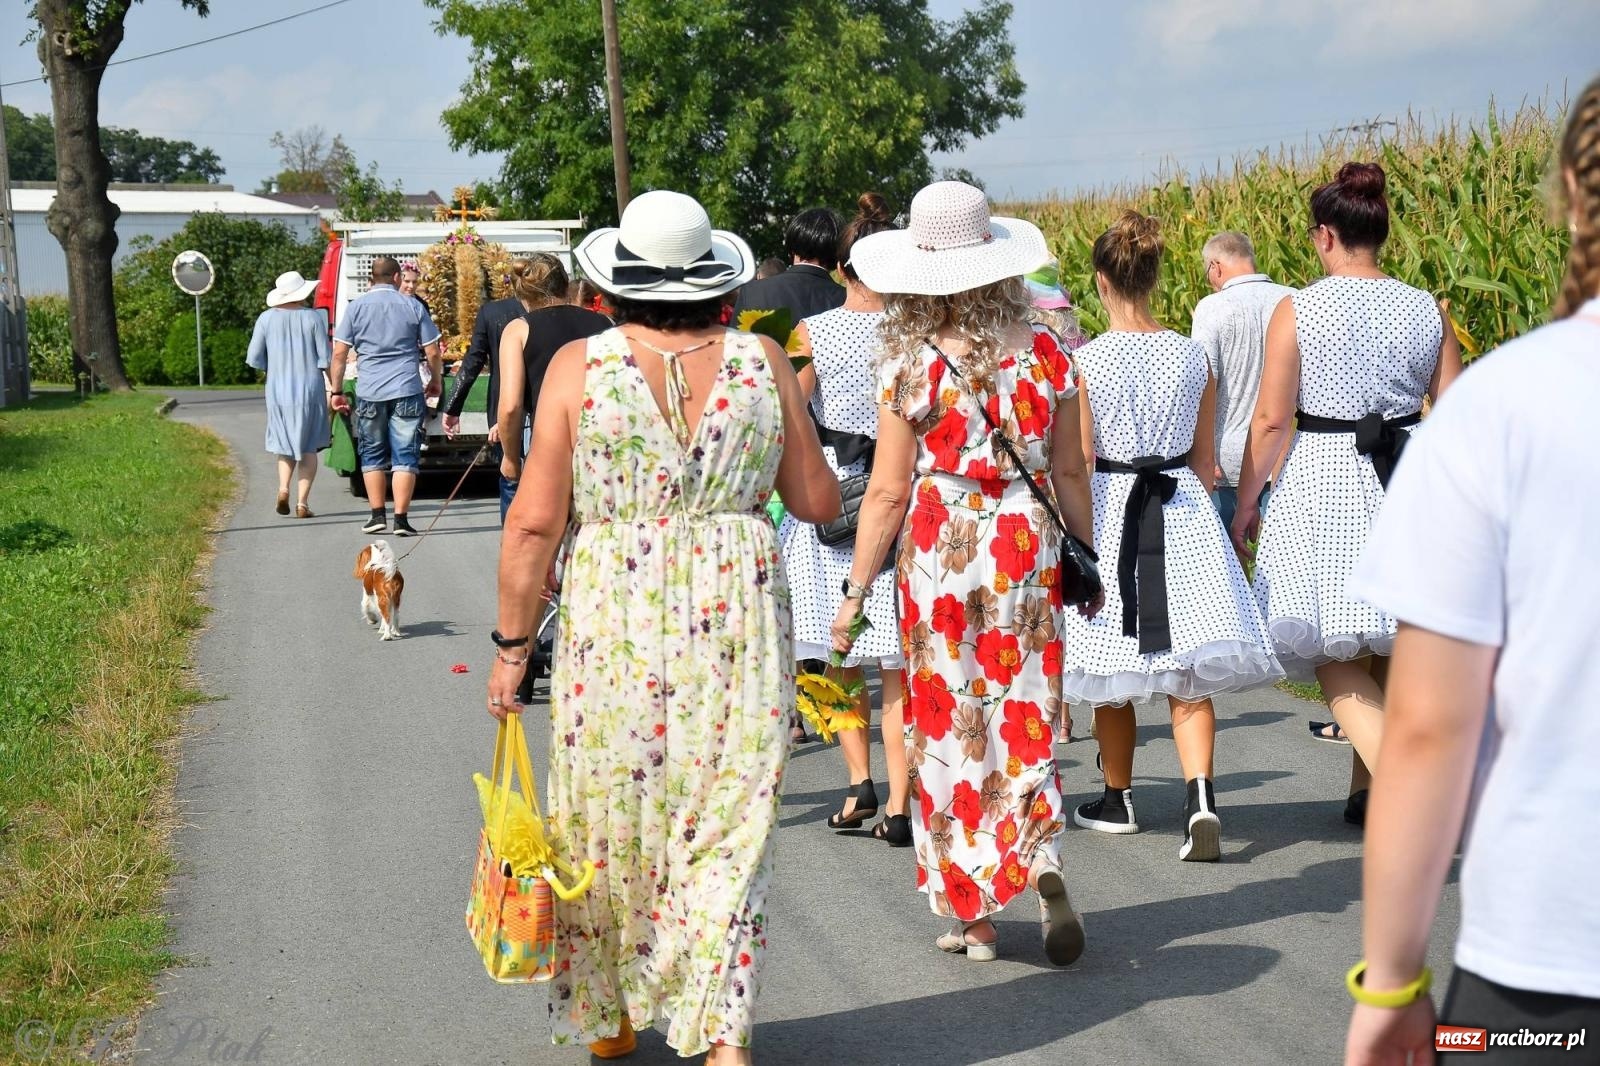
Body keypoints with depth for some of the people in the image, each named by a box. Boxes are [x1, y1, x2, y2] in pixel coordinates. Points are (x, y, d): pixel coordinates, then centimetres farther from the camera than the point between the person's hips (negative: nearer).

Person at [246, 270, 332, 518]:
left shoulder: (266, 319, -2)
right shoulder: (313, 317, -7)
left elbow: (254, 359, 1)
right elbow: (325, 358, -6)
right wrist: (334, 387, 4)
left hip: (278, 389, 2)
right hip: (309, 388, -2)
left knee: (286, 443, 18)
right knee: (308, 447, 7)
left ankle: (283, 488, -4)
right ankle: (302, 502, 0)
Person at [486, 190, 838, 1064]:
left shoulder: (580, 364, -4)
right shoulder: (762, 362, 1)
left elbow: (536, 520, -6)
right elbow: (818, 502, 8)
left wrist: (511, 642, 2)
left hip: (614, 616, -1)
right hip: (738, 612, 1)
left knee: (609, 818, 14)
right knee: (727, 826, 6)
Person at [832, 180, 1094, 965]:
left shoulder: (910, 367, -7)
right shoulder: (1044, 353, 1)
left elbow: (888, 493, -7)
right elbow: (1069, 473, 7)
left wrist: (855, 592, 1)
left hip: (940, 554, -2)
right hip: (1027, 548, 2)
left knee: (952, 730, 7)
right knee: (1024, 719, 10)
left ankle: (974, 917, 12)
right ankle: (1042, 865, -12)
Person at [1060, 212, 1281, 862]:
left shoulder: (1084, 362, -9)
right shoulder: (1193, 357, 1)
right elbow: (1206, 460, 9)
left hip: (1109, 514, -2)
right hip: (1185, 514, 2)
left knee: (1111, 671, 13)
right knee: (1188, 676, 2)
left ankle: (1118, 802, 26)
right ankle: (1200, 796, -17)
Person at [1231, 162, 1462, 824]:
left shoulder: (1297, 310, -8)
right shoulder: (1425, 311, 2)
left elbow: (1271, 420, -9)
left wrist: (1246, 501, 2)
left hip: (1322, 484, -4)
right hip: (1407, 484, 4)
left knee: (1338, 658, 1)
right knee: (1386, 653, 17)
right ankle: (1365, 794, 29)